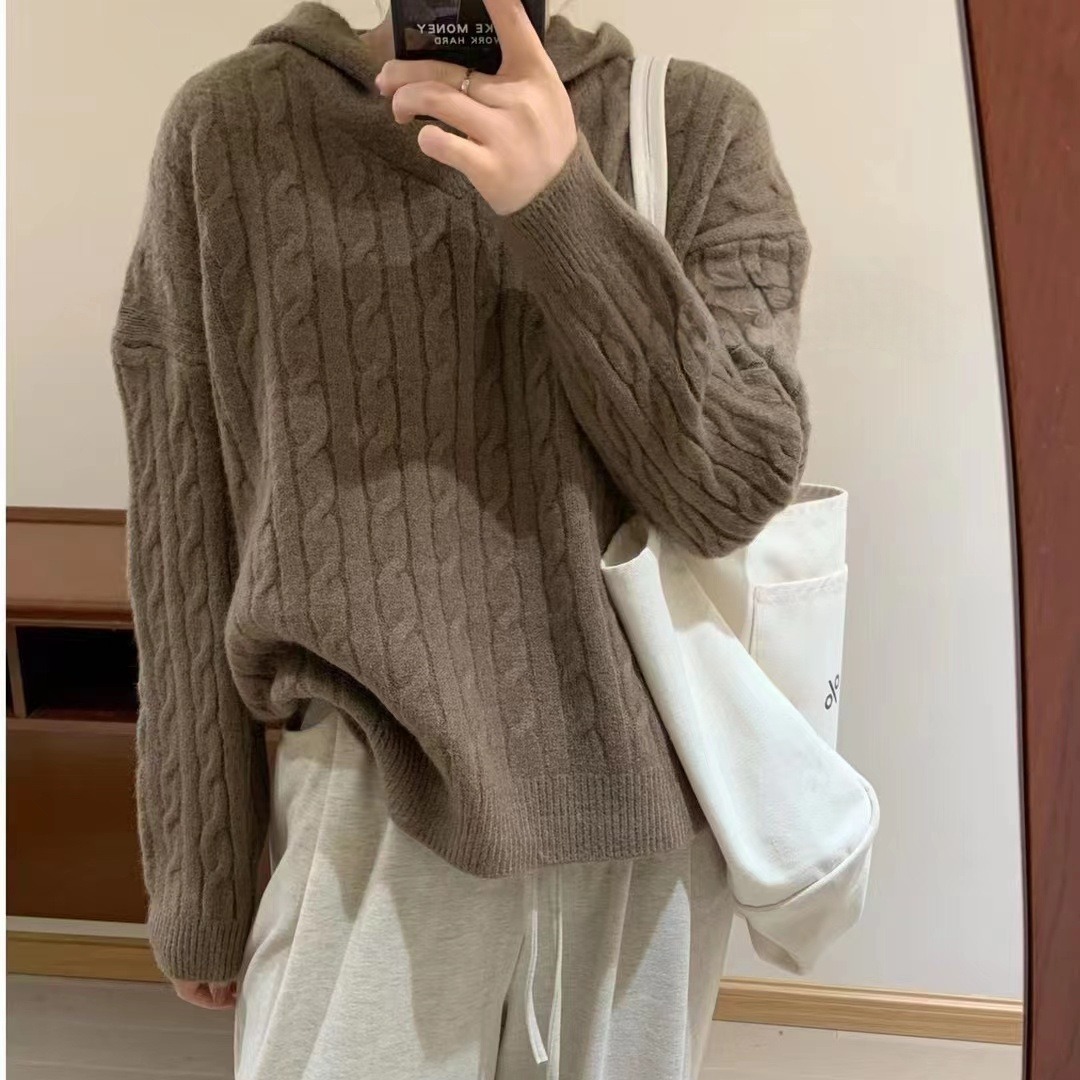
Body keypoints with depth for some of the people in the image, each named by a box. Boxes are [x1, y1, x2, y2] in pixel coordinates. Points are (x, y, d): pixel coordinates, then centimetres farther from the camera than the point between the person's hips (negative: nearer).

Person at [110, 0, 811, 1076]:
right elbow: (186, 543, -1)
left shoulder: (698, 124, 0)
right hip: (377, 805, -1)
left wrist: (563, 202, -20)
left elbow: (738, 489, -8)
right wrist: (199, 882, 4)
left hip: (644, 801, 2)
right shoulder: (228, 129, -2)